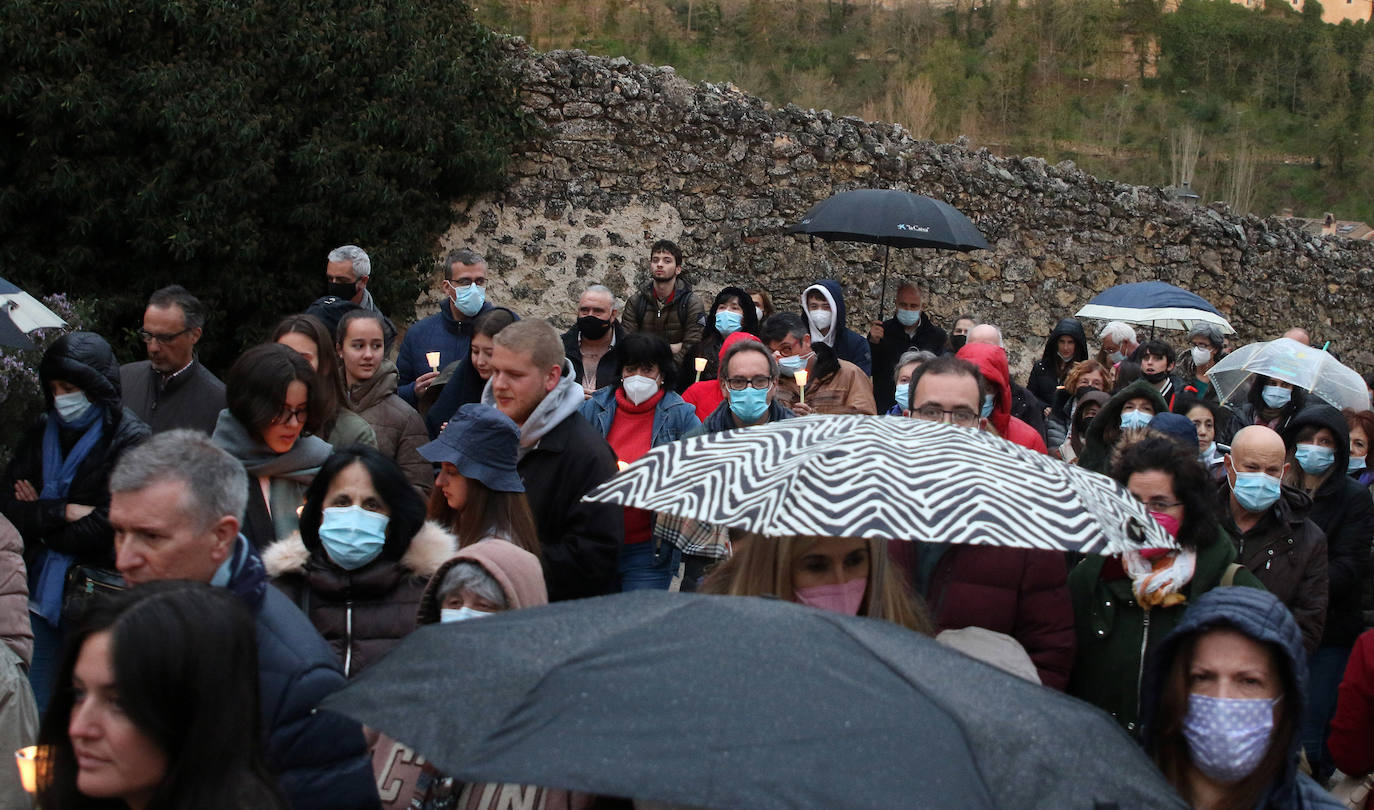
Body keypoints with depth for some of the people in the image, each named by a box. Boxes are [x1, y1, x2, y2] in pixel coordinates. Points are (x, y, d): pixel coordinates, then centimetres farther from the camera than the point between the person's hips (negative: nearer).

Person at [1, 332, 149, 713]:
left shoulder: (131, 440, -8)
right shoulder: (41, 434, 9)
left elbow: (104, 528, -15)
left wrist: (39, 515, -5)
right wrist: (62, 512, -13)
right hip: (41, 595, 5)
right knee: (36, 709, 7)